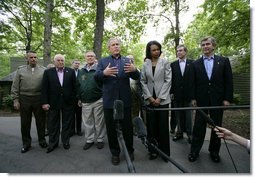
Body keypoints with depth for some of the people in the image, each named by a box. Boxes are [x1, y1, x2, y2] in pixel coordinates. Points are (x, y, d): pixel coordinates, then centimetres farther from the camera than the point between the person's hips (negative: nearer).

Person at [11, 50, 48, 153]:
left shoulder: (43, 70, 0)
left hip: (39, 99, -1)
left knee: (40, 121, 9)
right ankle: (26, 143, 27)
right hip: (24, 99, 1)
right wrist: (15, 100, 0)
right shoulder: (21, 70, 5)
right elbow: (15, 87, 6)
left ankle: (42, 140, 27)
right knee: (25, 122, 11)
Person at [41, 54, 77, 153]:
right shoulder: (48, 72, 3)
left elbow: (75, 86, 2)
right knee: (53, 124, 10)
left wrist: (75, 99, -1)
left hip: (68, 102, 0)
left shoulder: (71, 71, 3)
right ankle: (52, 143, 26)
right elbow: (44, 88, -1)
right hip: (53, 102, 0)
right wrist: (45, 102, -7)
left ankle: (66, 142, 27)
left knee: (67, 124, 11)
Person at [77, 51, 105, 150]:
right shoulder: (81, 71, 13)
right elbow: (78, 85, 16)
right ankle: (89, 140, 26)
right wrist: (79, 98, 13)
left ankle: (100, 139, 22)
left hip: (98, 100, -4)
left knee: (99, 121, 7)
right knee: (87, 122, 11)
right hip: (85, 101, 4)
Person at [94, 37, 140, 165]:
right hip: (109, 100, 0)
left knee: (127, 127, 11)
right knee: (111, 128, 10)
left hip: (125, 100, 0)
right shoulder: (102, 61, 7)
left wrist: (134, 70, -24)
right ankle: (115, 153, 28)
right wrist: (104, 73, -27)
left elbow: (136, 77, 0)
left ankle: (129, 150, 31)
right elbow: (96, 77, -5)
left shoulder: (127, 60, 9)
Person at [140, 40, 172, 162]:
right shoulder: (145, 65, 8)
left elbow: (168, 80, -4)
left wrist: (160, 98, -11)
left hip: (163, 99, -2)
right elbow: (143, 81, 5)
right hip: (150, 99, 2)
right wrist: (149, 97, -7)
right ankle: (153, 150, 20)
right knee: (151, 126, 5)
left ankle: (165, 151, 19)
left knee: (163, 126, 2)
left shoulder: (165, 63, 2)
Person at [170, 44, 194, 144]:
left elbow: (195, 78, -1)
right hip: (177, 94, 2)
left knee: (188, 115, 7)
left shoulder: (192, 63, 2)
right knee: (178, 115, 10)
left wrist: (194, 93, -6)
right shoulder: (173, 64, 5)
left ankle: (189, 133, 20)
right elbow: (171, 79, 3)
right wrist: (171, 92, -2)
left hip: (188, 94, -1)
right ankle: (180, 132, 23)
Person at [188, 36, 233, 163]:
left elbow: (228, 81, 0)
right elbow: (193, 83, 3)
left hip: (218, 100, 0)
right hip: (201, 100, 0)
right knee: (199, 126, 5)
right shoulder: (196, 64, 4)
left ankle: (214, 151, 28)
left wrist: (227, 99, -6)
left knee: (217, 126, 11)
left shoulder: (224, 61, 3)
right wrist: (193, 98, -2)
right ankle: (195, 151, 18)